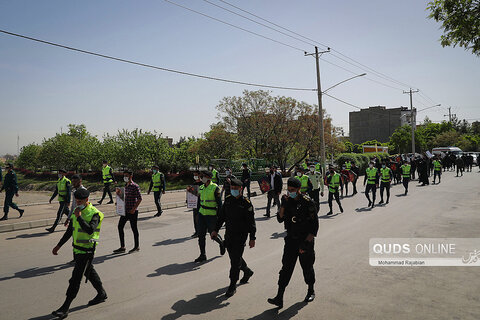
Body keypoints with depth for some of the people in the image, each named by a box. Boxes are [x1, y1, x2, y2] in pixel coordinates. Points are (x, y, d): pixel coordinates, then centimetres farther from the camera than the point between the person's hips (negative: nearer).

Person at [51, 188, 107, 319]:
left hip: (86, 250, -9)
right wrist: (59, 245, 15)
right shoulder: (77, 211, 7)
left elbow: (90, 230, -33)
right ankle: (101, 294, 37)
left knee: (76, 278, -6)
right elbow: (69, 231, 15)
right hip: (77, 248, 9)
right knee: (89, 272, 20)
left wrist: (79, 217, -28)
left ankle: (65, 308, 2)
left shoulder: (94, 213, -17)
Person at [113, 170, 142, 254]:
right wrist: (118, 193, 2)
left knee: (134, 228, 2)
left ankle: (137, 246, 16)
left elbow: (139, 198, -15)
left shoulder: (135, 186, -12)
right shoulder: (125, 186, 12)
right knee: (120, 226, 7)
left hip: (132, 211, -8)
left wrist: (134, 208, -19)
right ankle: (122, 247, 16)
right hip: (125, 210, 8)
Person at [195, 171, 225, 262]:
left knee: (213, 234, 2)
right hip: (202, 214, 6)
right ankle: (202, 255, 14)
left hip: (212, 215, -6)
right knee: (201, 234, 4)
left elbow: (219, 203, -11)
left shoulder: (215, 188, -11)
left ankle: (221, 243, 34)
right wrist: (198, 212, 17)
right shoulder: (201, 188, 9)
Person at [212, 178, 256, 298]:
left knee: (235, 261, -4)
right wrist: (216, 230, 9)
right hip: (229, 234, 6)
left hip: (240, 236, -6)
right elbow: (221, 216, 13)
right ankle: (247, 272, 44)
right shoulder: (228, 200, 5)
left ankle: (232, 286, 9)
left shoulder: (246, 203, -13)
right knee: (234, 257, 19)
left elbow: (251, 222, -11)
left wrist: (252, 238, -12)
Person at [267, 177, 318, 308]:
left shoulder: (308, 203, -14)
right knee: (286, 268, -1)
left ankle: (311, 291, 36)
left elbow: (314, 225, -13)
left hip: (306, 240, -3)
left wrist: (307, 242, -17)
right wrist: (283, 206, -12)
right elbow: (280, 219, 4)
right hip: (291, 240, 4)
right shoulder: (288, 201, 1)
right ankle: (279, 298, 0)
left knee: (307, 268, 12)